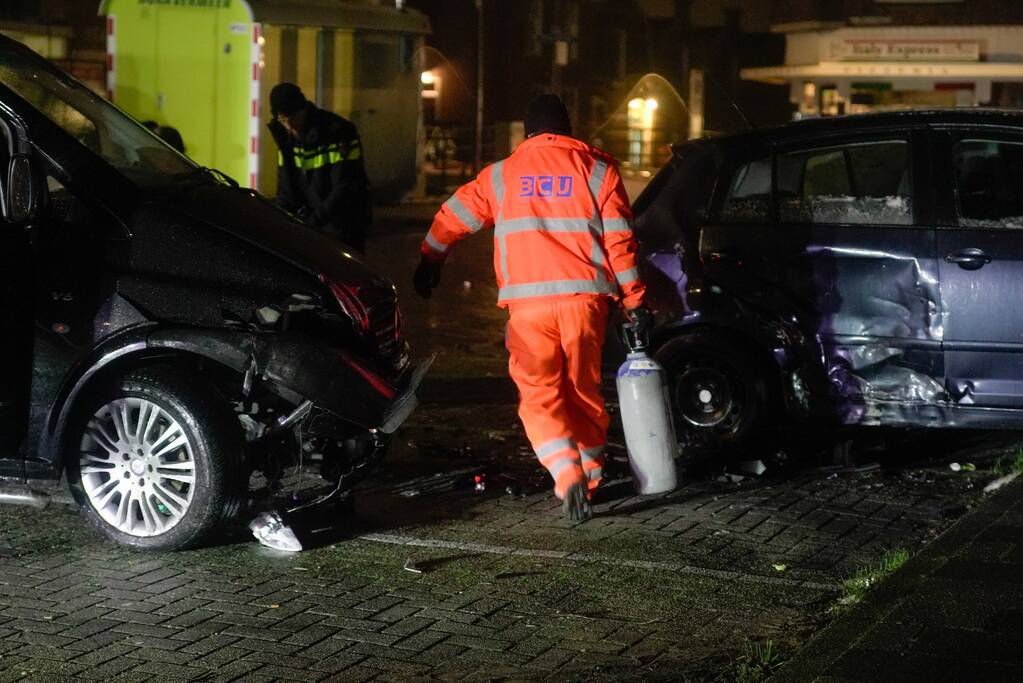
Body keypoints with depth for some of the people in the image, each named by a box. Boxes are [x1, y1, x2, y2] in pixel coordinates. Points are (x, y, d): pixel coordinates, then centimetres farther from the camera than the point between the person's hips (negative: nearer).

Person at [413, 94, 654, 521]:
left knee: (539, 395, 0)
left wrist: (430, 259, 35)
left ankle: (568, 474, -19)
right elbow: (619, 241, 3)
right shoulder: (598, 169, 9)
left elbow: (455, 214, 19)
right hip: (585, 296, 1)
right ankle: (591, 472, 20)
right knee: (583, 389, 15)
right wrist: (634, 301, 6)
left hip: (528, 301, -1)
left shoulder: (503, 174, 12)